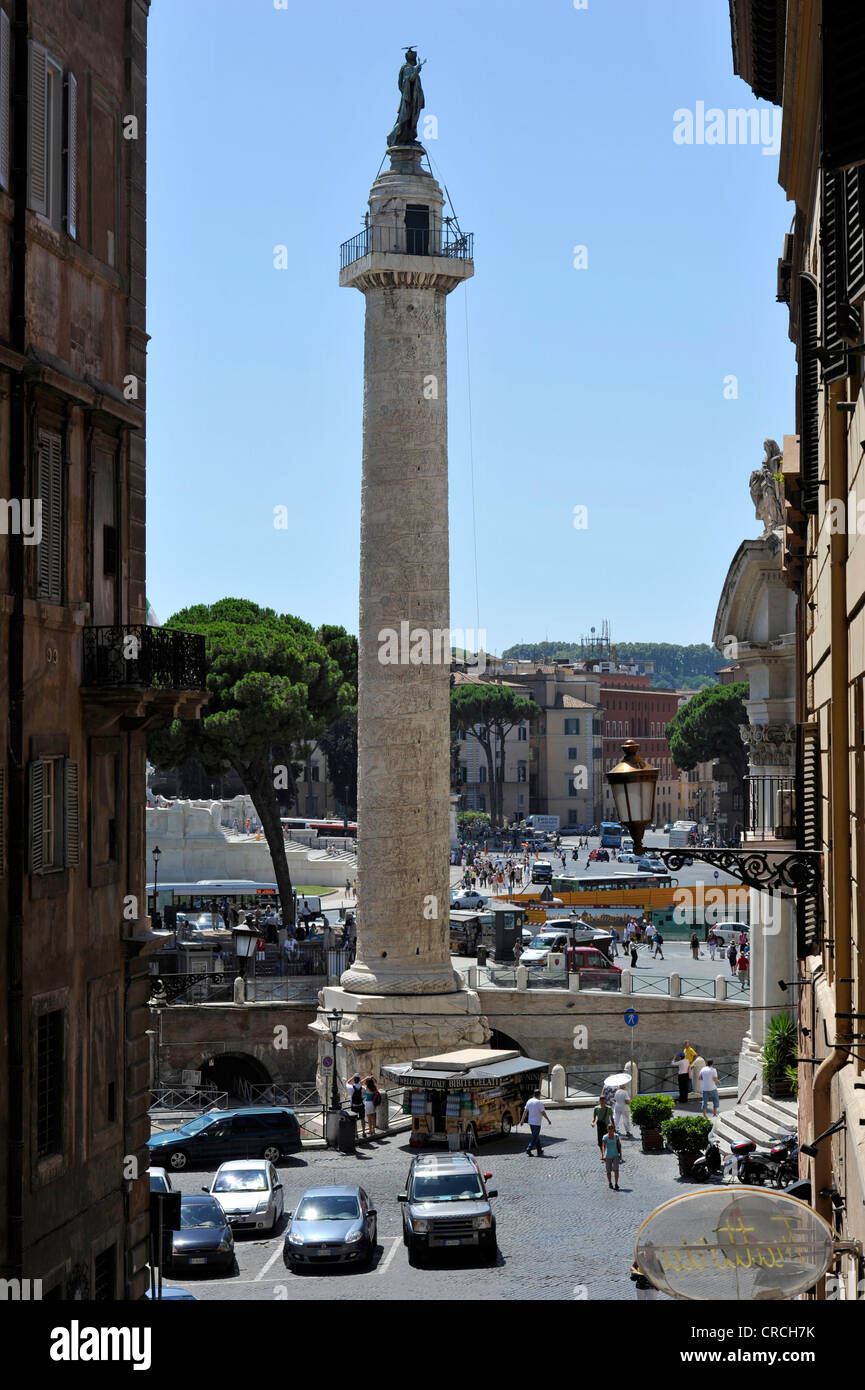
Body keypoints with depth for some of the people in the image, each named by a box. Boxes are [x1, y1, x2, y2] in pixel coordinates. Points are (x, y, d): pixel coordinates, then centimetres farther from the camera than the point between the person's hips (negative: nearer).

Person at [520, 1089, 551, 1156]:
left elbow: (525, 1111, 8)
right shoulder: (539, 1102, -14)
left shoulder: (529, 1101, 5)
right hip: (536, 1123, -7)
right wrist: (548, 1120, -2)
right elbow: (543, 1113, -13)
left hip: (530, 1122, 7)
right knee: (535, 1137, -2)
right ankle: (529, 1149, -10)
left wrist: (522, 1120, 14)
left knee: (536, 1136, 17)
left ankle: (539, 1150, 23)